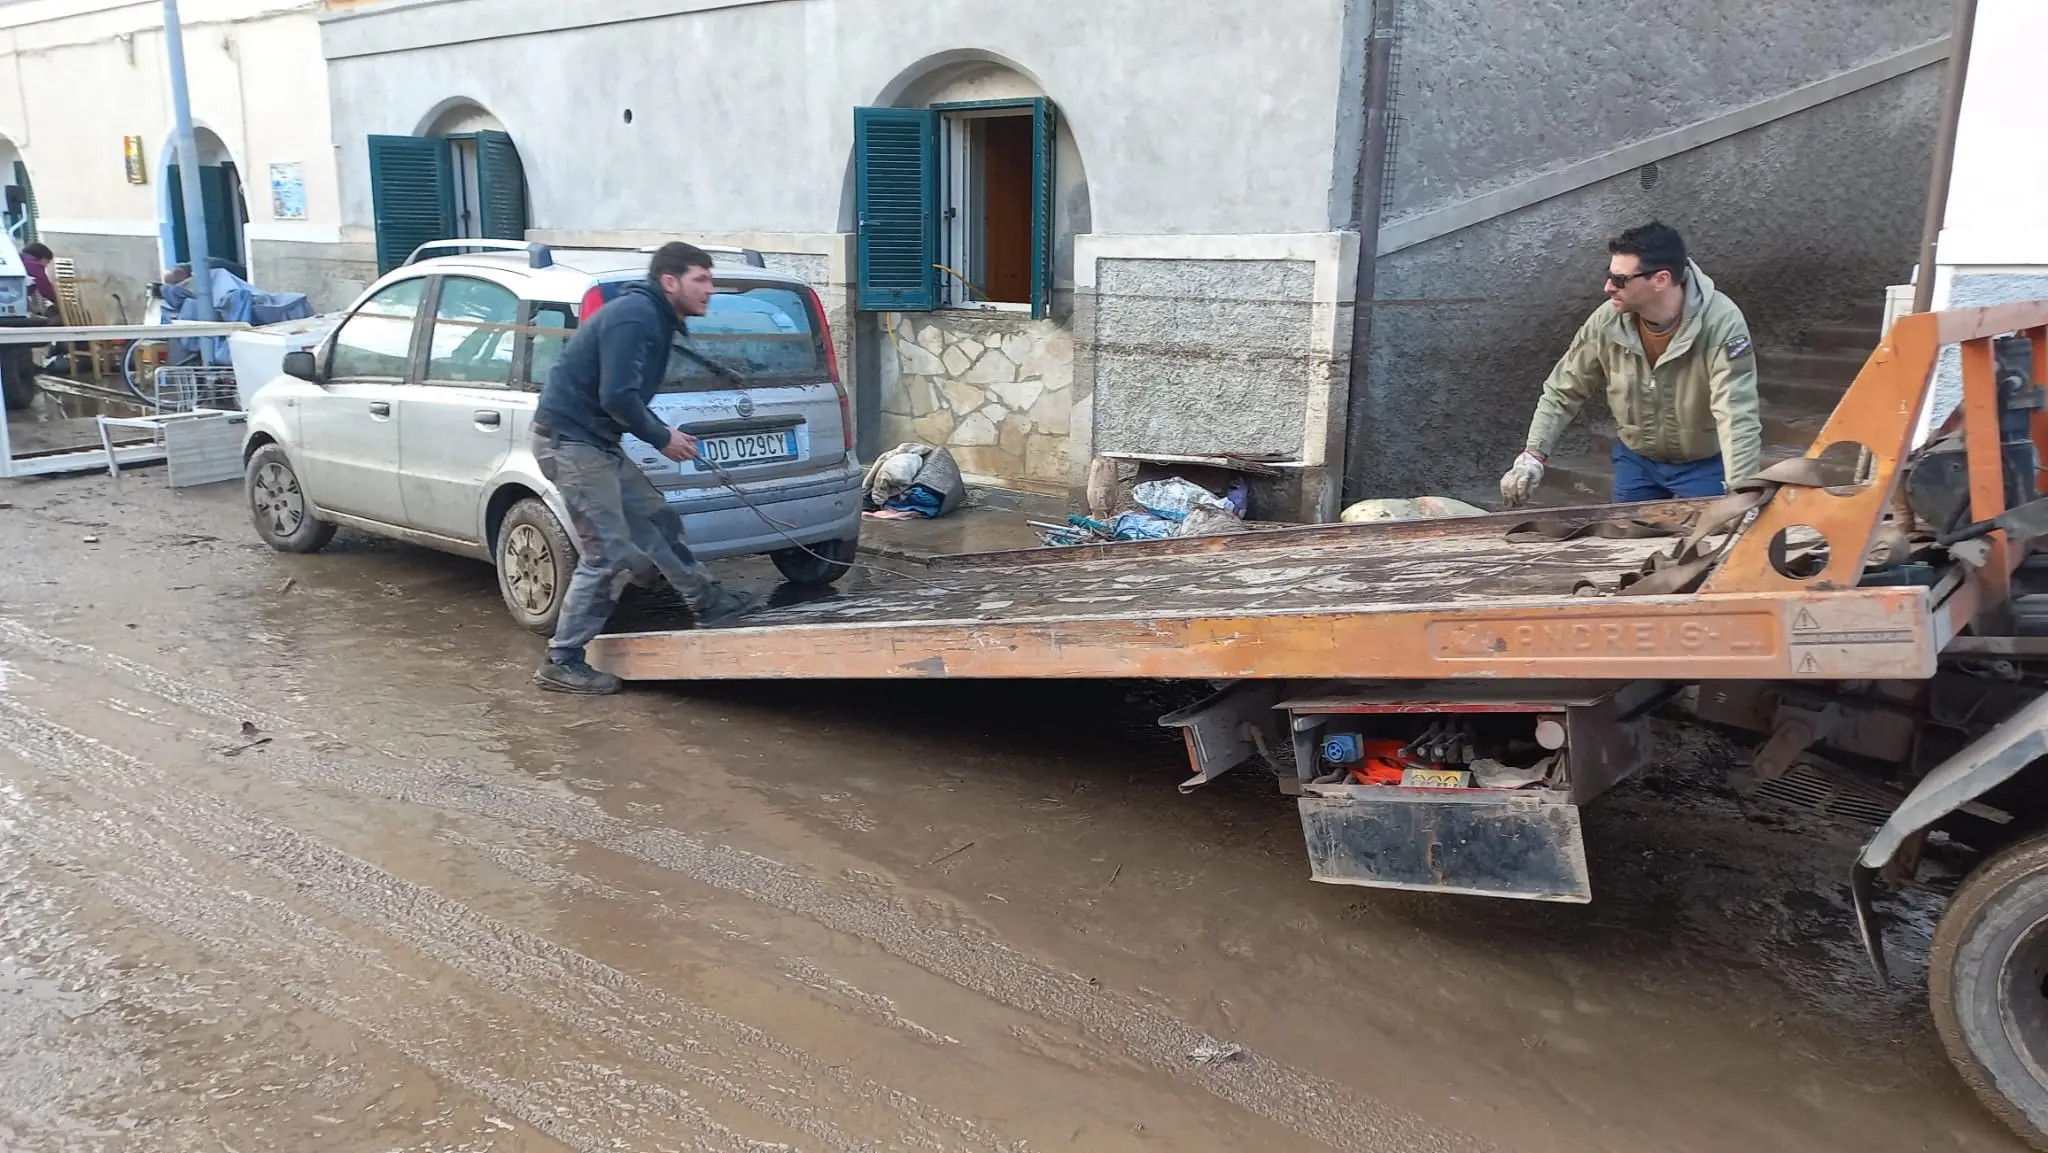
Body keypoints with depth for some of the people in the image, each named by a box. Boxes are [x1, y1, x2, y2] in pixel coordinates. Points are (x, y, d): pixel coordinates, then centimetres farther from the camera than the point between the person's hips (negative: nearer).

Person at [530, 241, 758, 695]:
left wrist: (663, 434, 6)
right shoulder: (634, 316, -18)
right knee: (609, 555, -7)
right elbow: (617, 395, -26)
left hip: (598, 443, 10)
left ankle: (707, 603, 34)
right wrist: (662, 438, -12)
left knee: (657, 520, 18)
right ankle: (561, 663, 2)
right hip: (570, 441, -10)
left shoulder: (655, 318, 14)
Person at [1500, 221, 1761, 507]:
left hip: (1706, 463, -3)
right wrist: (1533, 455, -17)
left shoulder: (1721, 322, -29)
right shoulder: (1607, 320, -18)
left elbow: (1737, 415, -35)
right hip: (1636, 458, 4)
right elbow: (1563, 391, -6)